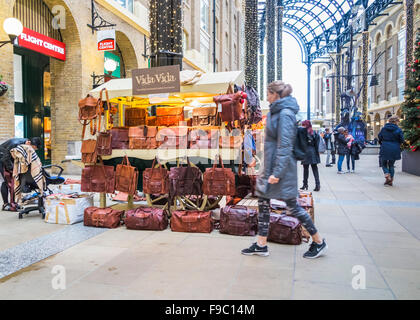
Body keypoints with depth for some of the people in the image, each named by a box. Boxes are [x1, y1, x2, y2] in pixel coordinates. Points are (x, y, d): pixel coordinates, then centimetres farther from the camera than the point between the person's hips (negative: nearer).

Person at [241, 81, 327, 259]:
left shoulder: (285, 114, -16)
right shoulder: (276, 112, 13)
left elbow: (285, 146, -22)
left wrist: (277, 172, -24)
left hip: (281, 166, -10)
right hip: (271, 166, 10)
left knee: (292, 206, 1)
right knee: (263, 201, 10)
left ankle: (319, 242, 19)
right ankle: (261, 245, 20)